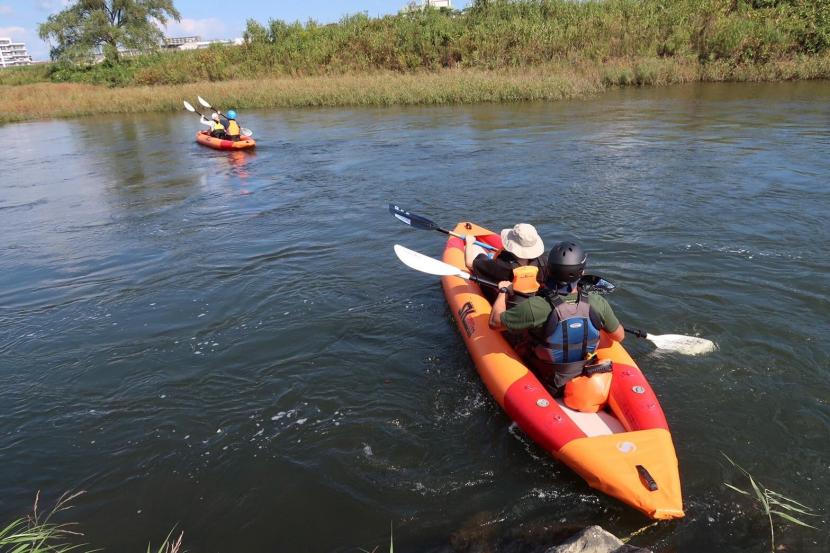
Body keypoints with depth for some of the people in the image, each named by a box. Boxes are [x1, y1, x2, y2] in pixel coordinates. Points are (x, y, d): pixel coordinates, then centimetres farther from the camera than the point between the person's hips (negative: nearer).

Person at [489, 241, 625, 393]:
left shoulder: (535, 307, -34)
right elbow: (619, 336, -6)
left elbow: (494, 322, -20)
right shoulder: (598, 303, -24)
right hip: (584, 374, 3)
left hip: (545, 380, -3)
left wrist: (503, 291, -3)